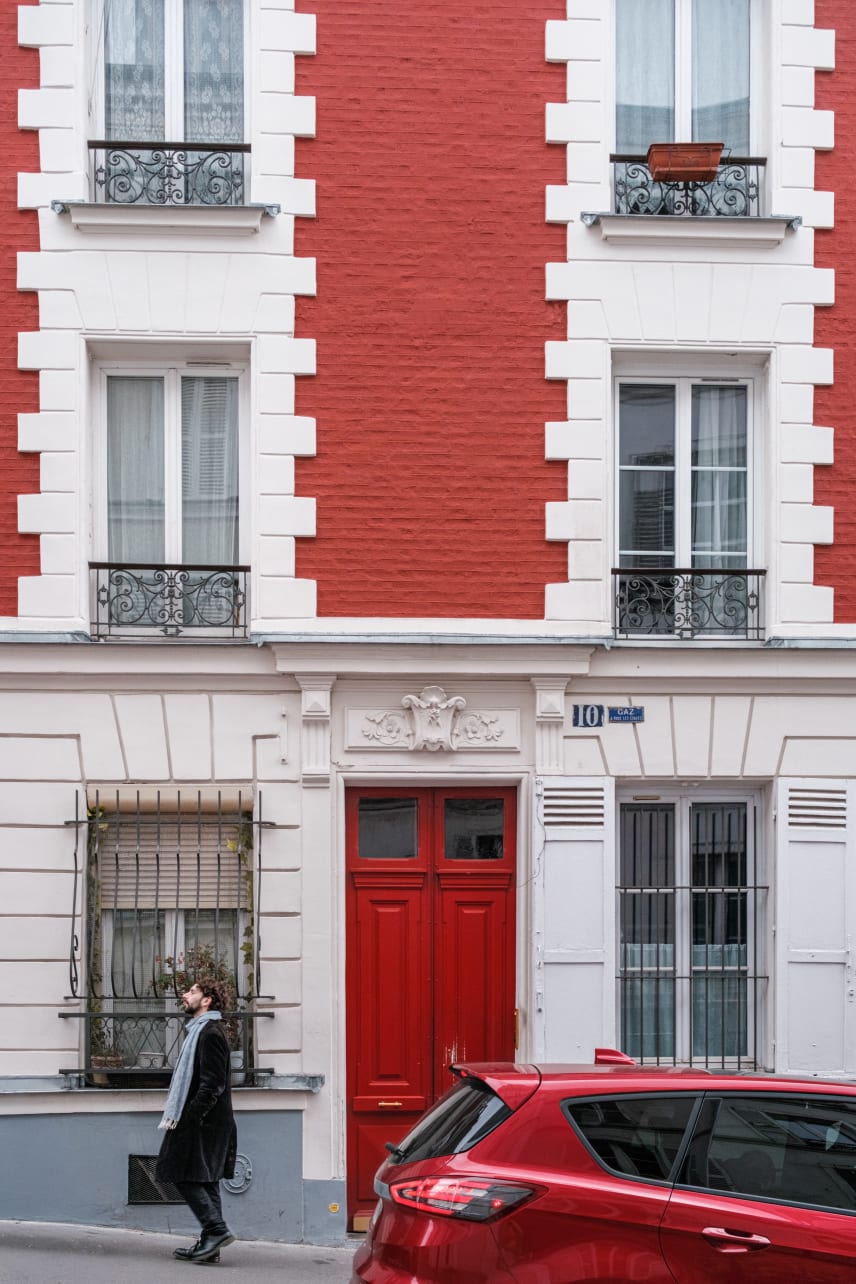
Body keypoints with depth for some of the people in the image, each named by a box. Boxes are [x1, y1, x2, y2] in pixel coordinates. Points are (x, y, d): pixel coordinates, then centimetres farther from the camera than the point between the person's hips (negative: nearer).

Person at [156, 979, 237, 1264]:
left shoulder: (210, 1032, -14)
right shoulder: (200, 1030, 18)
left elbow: (213, 1083, -21)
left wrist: (189, 1118, -22)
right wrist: (180, 1116, 18)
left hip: (203, 1122, -10)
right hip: (204, 1122, 10)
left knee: (187, 1178, -10)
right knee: (204, 1181, 10)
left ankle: (216, 1230, -13)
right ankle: (211, 1241, 11)